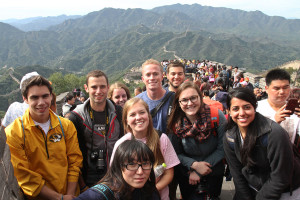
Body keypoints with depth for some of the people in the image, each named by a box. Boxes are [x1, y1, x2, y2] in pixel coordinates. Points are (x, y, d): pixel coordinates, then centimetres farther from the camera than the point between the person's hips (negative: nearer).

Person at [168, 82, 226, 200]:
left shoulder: (216, 116, -21)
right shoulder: (175, 124, -15)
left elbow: (222, 148, -16)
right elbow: (176, 153, -6)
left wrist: (198, 172, -17)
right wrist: (194, 165, -25)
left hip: (213, 173, -2)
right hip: (187, 174, 2)